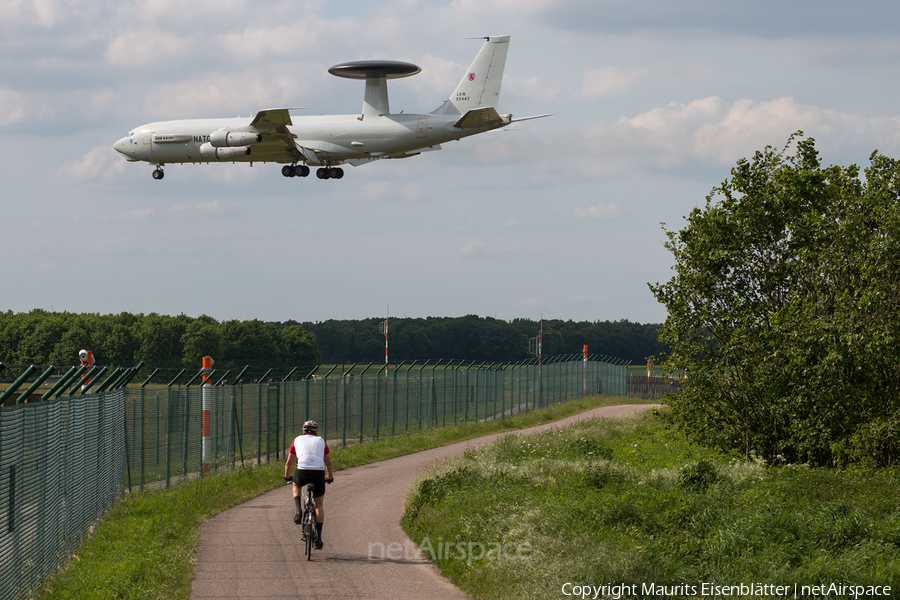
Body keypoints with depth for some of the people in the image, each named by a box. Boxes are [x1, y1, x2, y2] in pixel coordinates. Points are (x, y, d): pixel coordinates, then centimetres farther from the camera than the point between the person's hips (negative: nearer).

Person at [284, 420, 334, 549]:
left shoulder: (297, 440, 24)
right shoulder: (321, 441, 26)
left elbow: (289, 463, 26)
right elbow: (328, 462, 34)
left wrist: (287, 477, 44)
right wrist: (330, 477, 51)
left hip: (302, 472, -1)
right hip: (318, 473, 1)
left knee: (296, 485, 36)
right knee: (319, 505, 19)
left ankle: (298, 511, 11)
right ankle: (318, 538, 13)